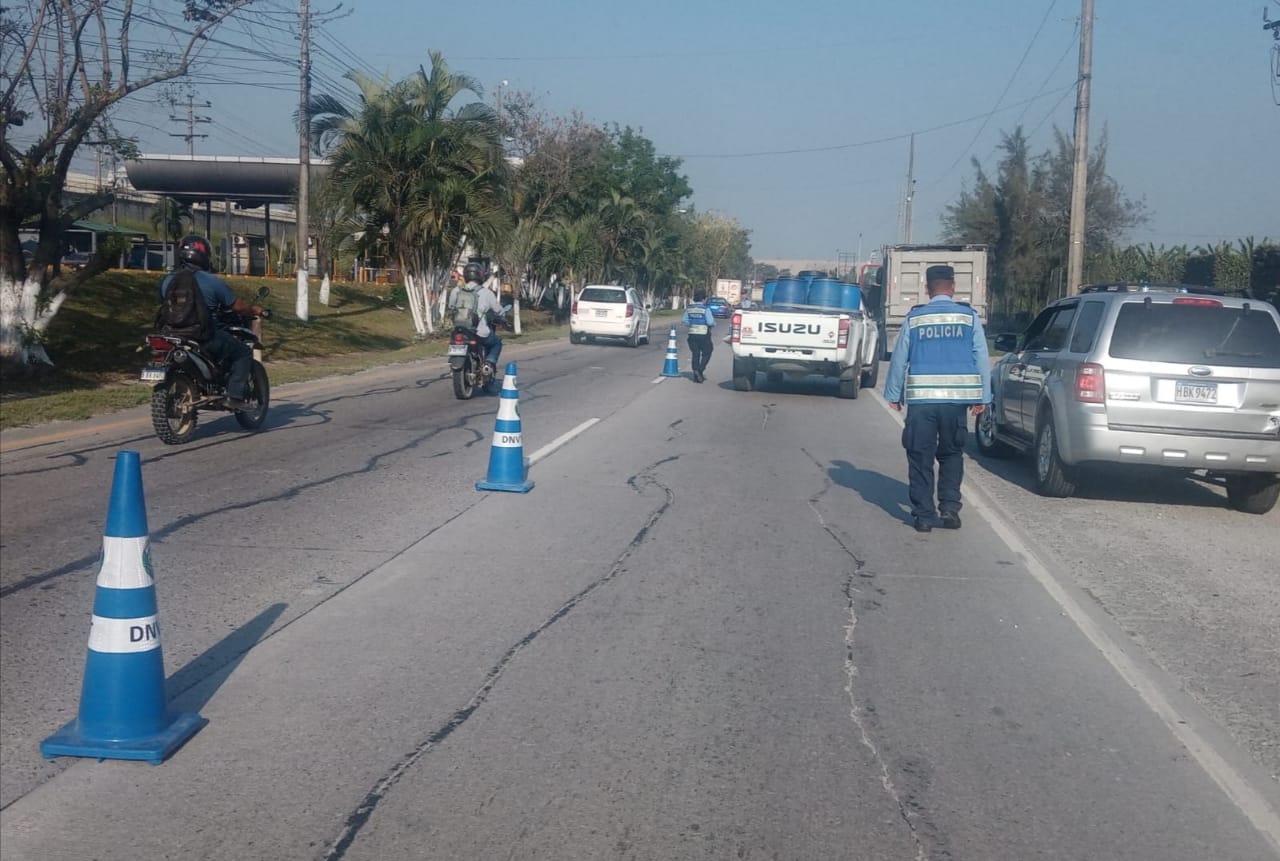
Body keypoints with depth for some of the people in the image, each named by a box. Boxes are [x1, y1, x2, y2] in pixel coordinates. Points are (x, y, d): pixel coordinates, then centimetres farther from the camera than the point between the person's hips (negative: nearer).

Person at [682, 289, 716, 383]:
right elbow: (710, 322, -15)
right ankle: (699, 370, -10)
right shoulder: (705, 309, -12)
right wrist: (713, 324, 6)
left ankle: (696, 376, 5)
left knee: (695, 355, 8)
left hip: (692, 334, 5)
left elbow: (686, 321, 5)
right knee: (706, 353, 8)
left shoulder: (689, 309, 3)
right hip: (704, 335, -5)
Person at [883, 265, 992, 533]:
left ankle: (923, 515, 6)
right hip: (958, 399, 1)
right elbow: (981, 358, 2)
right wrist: (982, 397, 7)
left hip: (921, 399, -1)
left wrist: (894, 394, 13)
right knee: (951, 454, 16)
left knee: (921, 457, 6)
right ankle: (950, 507, 6)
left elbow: (899, 358, 4)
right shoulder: (969, 316, 1)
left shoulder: (914, 318, 1)